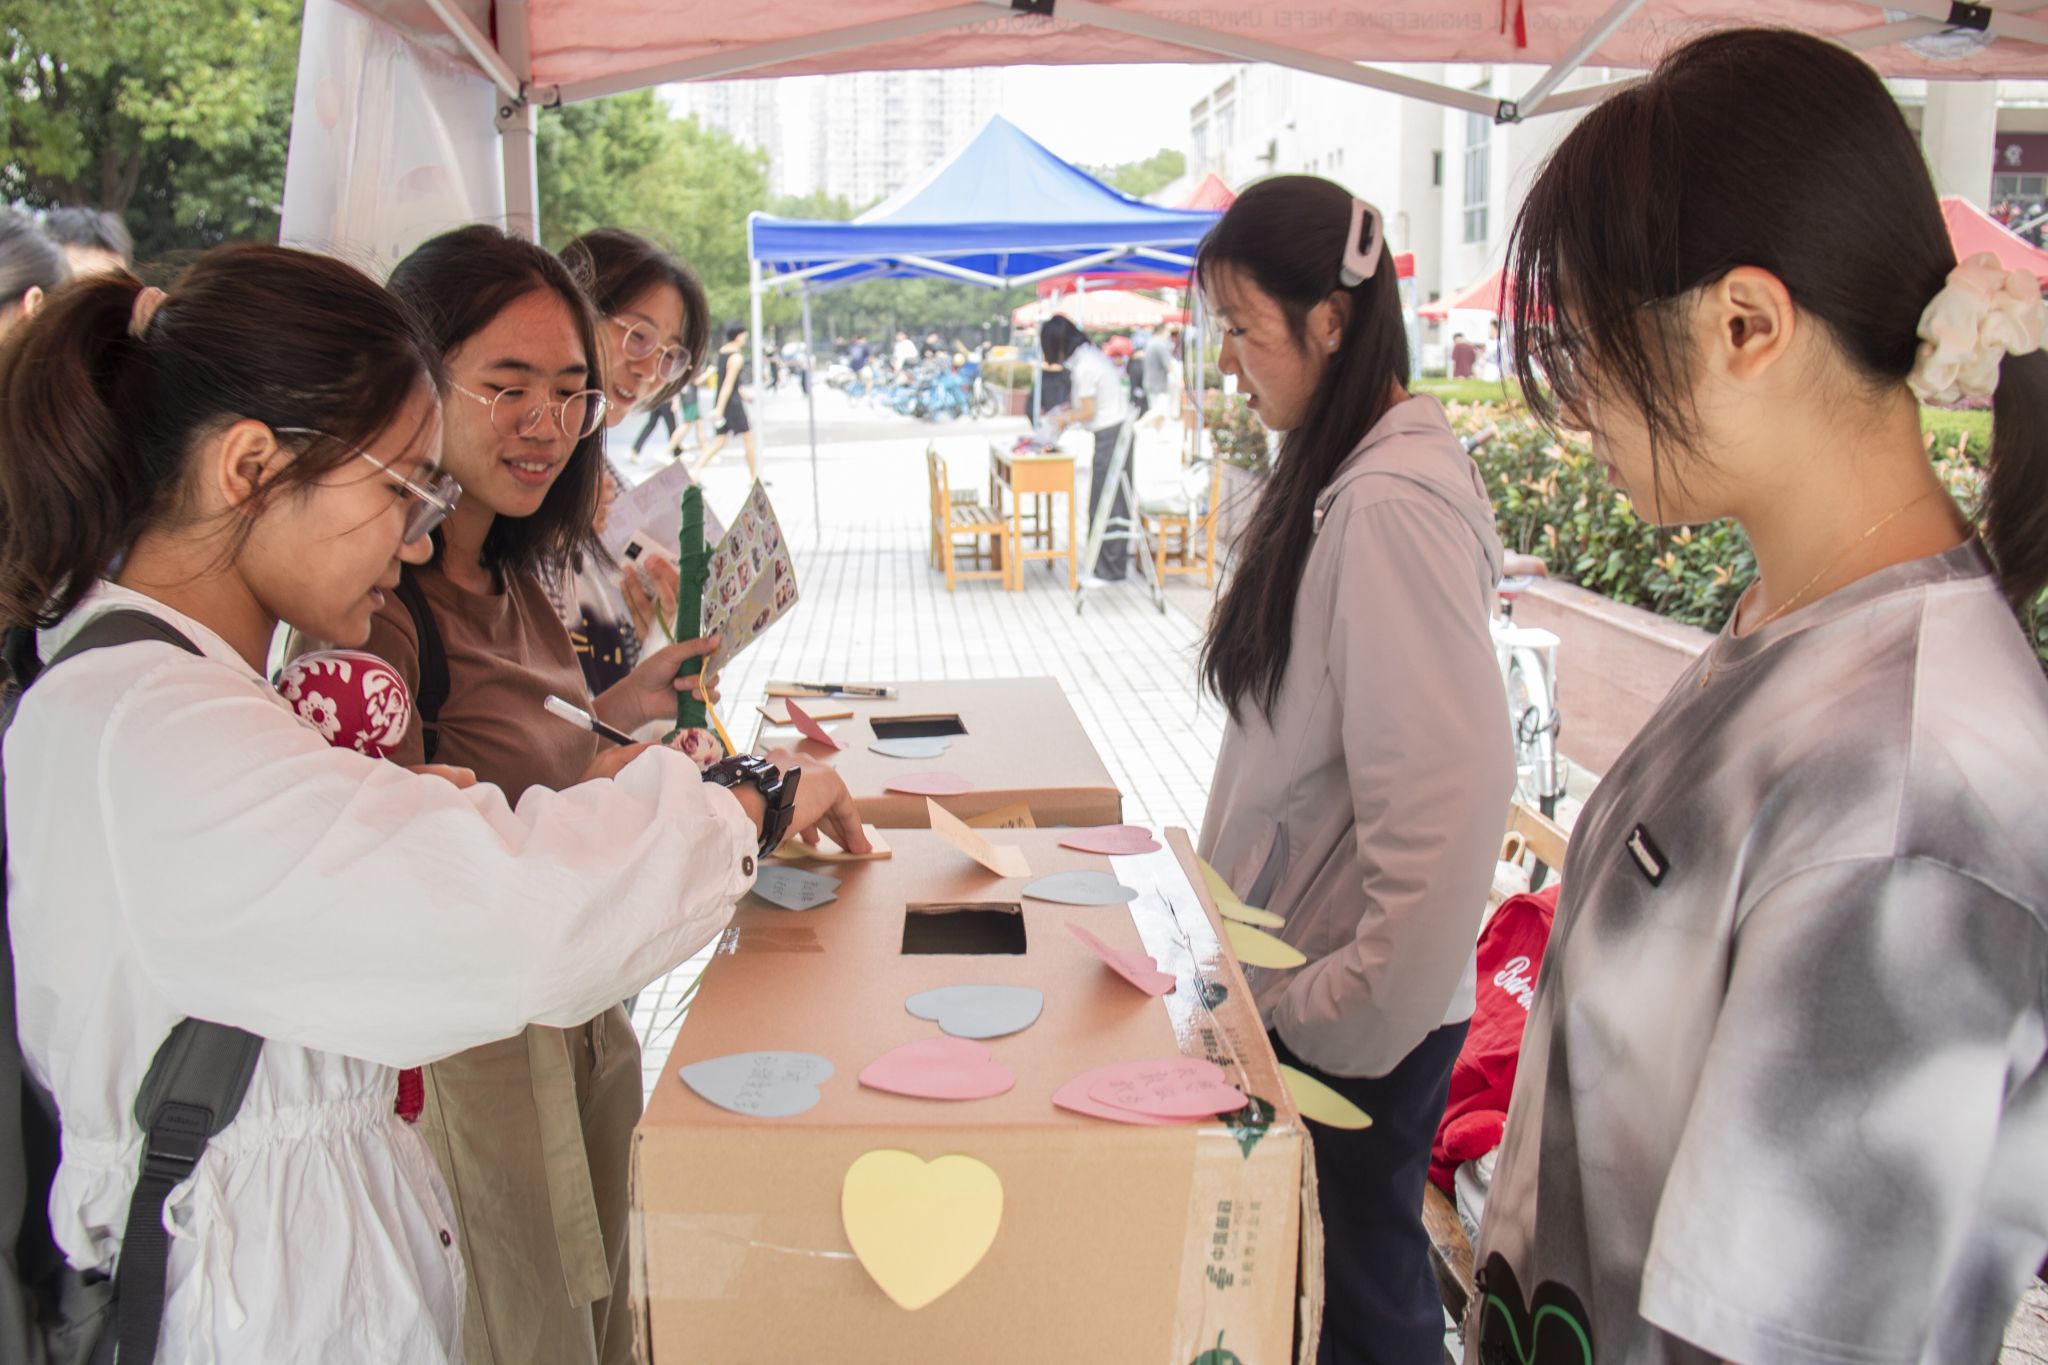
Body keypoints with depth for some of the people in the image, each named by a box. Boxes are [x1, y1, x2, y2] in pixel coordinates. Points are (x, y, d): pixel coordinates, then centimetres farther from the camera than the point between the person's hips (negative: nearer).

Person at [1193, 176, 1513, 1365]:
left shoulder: (1393, 504, -22)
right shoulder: (1337, 475, 7)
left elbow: (1449, 790, -26)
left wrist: (1354, 1002, -18)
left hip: (1361, 1017, -8)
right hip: (1305, 980, 8)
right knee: (1318, 1264, 21)